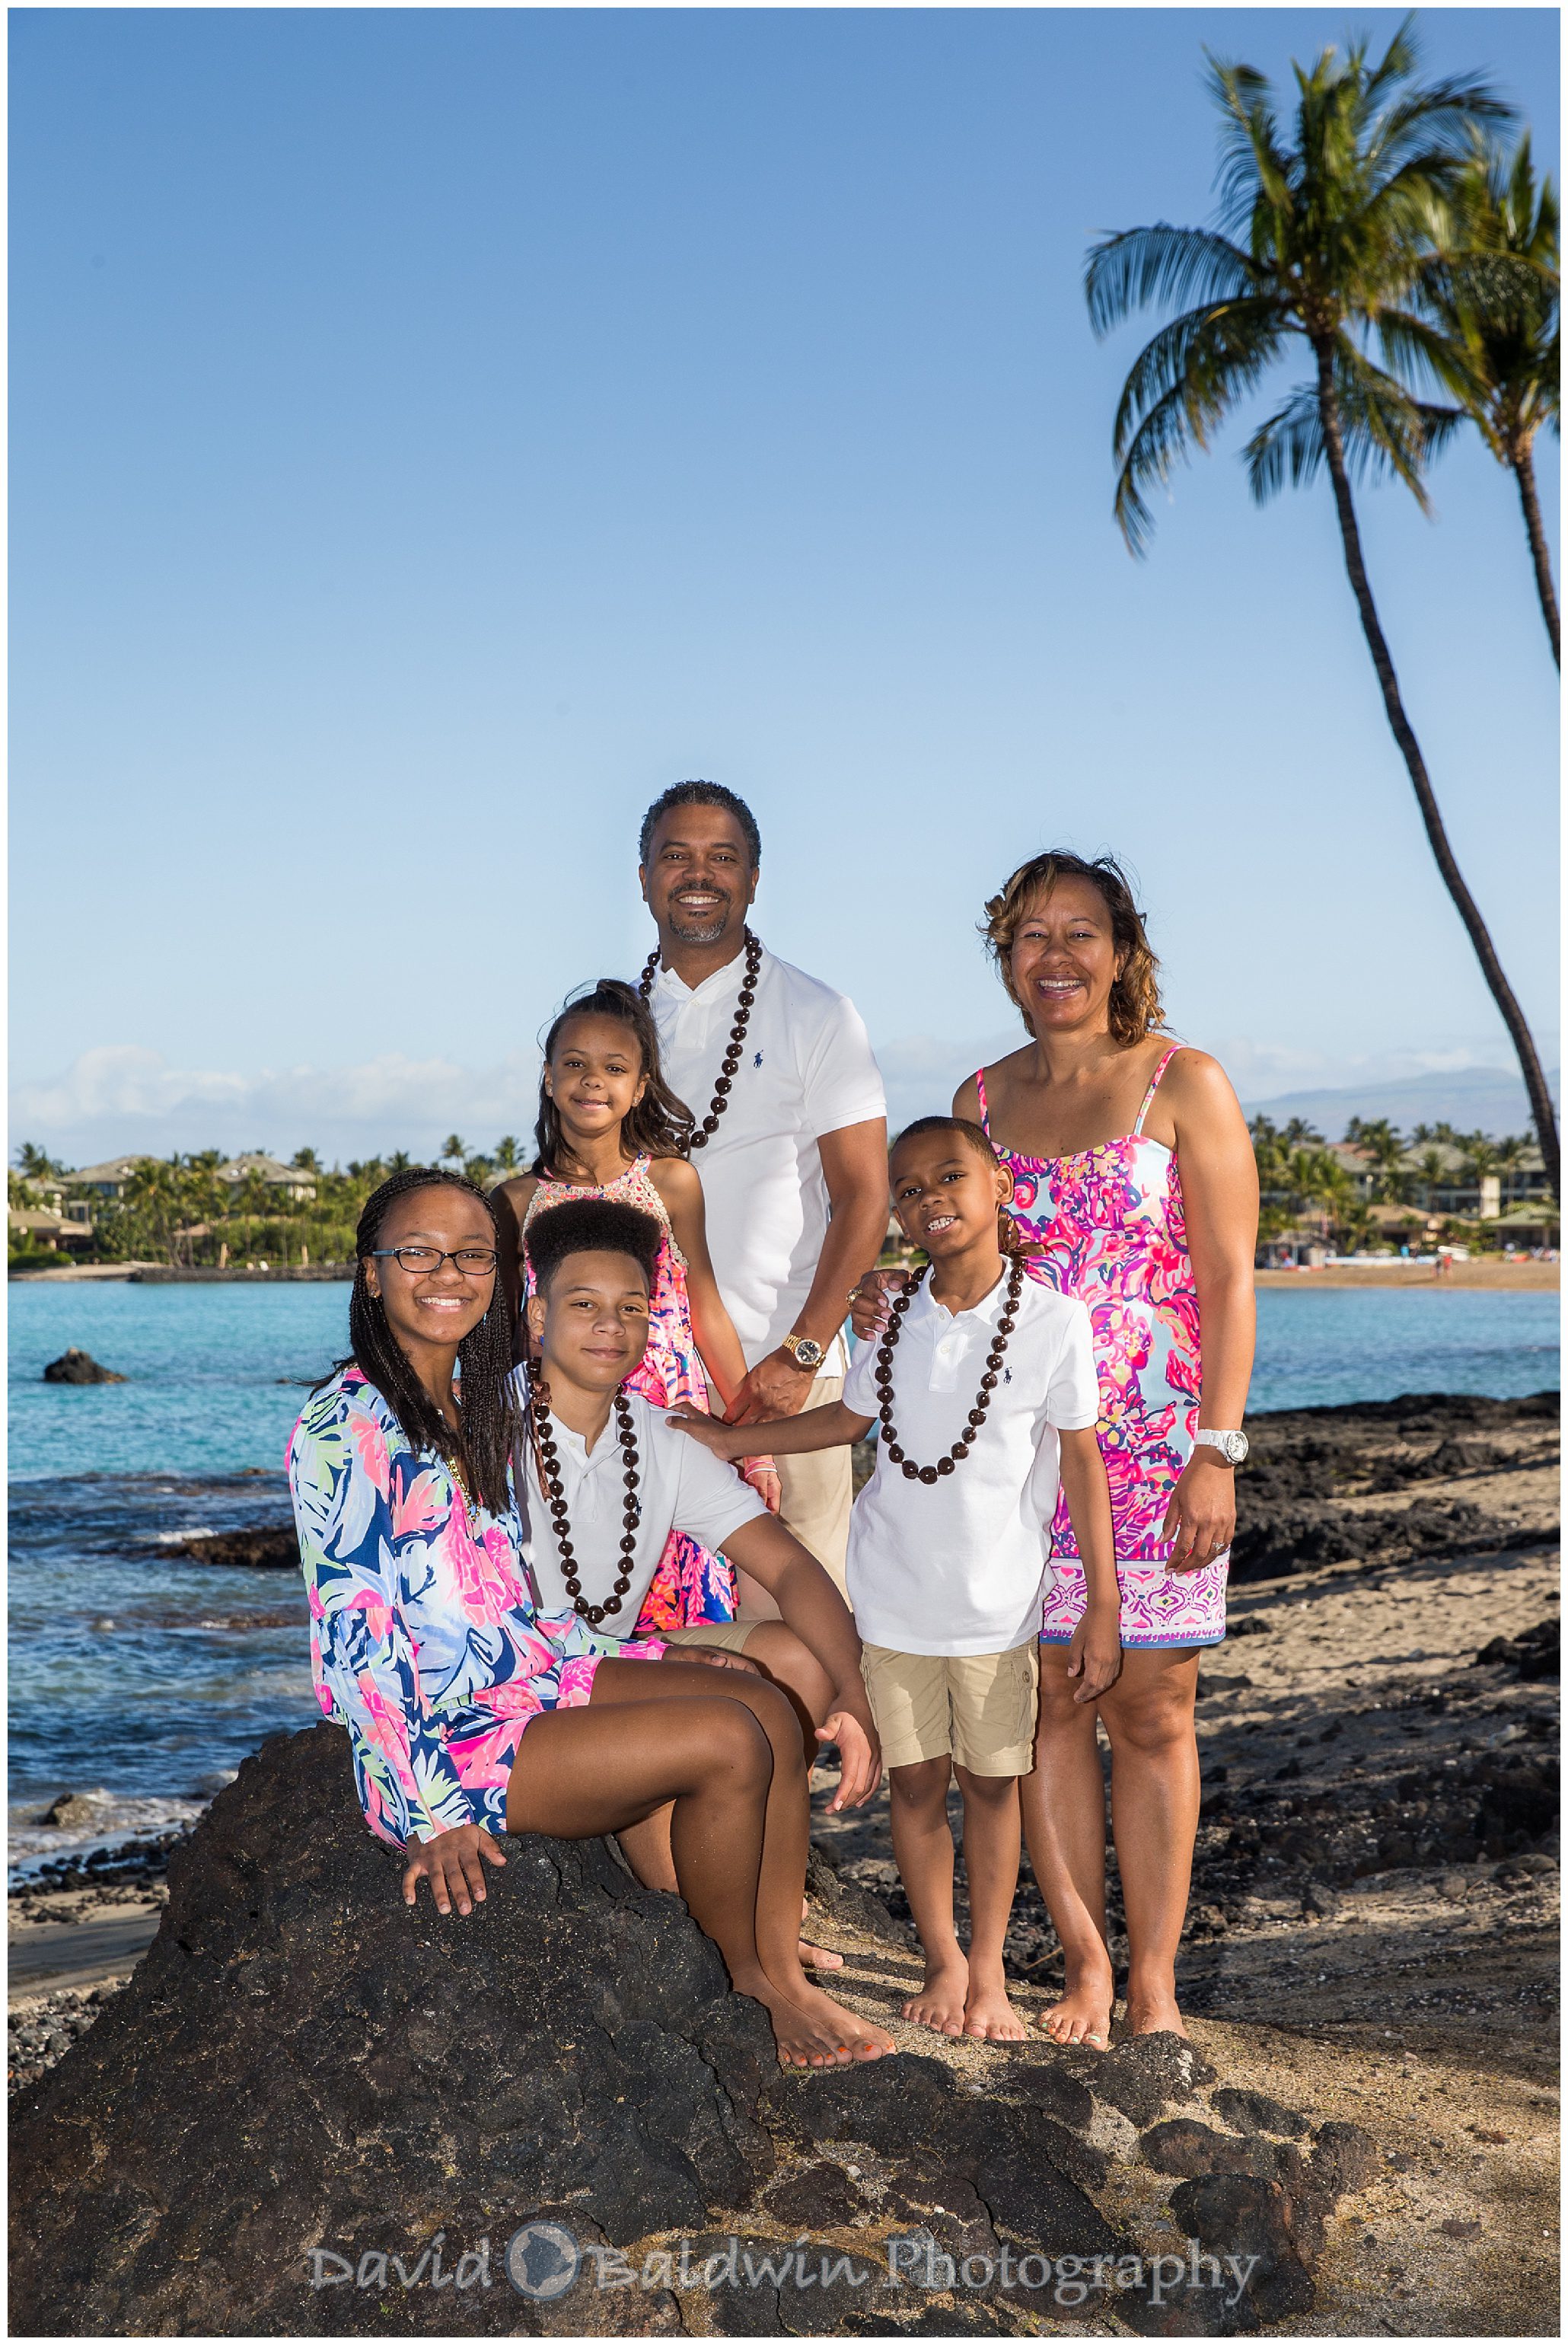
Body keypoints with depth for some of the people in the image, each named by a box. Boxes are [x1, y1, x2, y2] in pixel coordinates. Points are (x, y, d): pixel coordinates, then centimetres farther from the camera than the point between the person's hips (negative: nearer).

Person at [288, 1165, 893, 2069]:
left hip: (537, 1676, 8)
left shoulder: (479, 1407, 12)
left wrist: (650, 1662, 13)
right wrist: (433, 1811, -22)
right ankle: (746, 1973, 3)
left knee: (769, 1702, -9)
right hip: (441, 1733, -8)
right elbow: (354, 1637, -18)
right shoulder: (344, 1427, -15)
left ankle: (784, 1978, -5)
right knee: (730, 1743, -19)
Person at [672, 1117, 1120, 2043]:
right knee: (916, 1781, 9)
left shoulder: (1053, 1320, -10)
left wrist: (1103, 1606, -4)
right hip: (895, 1595, 3)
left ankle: (990, 1968, 23)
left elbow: (1082, 1461, -5)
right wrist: (739, 1440, 10)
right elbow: (851, 1417, 16)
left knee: (993, 1781, 8)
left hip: (1001, 1600, -2)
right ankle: (943, 1961, 25)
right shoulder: (893, 1320, -1)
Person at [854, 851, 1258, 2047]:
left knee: (1152, 1713, 1)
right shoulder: (982, 1099, 12)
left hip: (1155, 1452, -3)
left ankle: (1155, 1983, 10)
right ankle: (1085, 1964, 15)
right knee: (1046, 1702, 4)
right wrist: (899, 1307, -4)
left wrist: (1217, 1453, -11)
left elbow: (1230, 1283, -4)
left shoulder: (1186, 1085, 0)